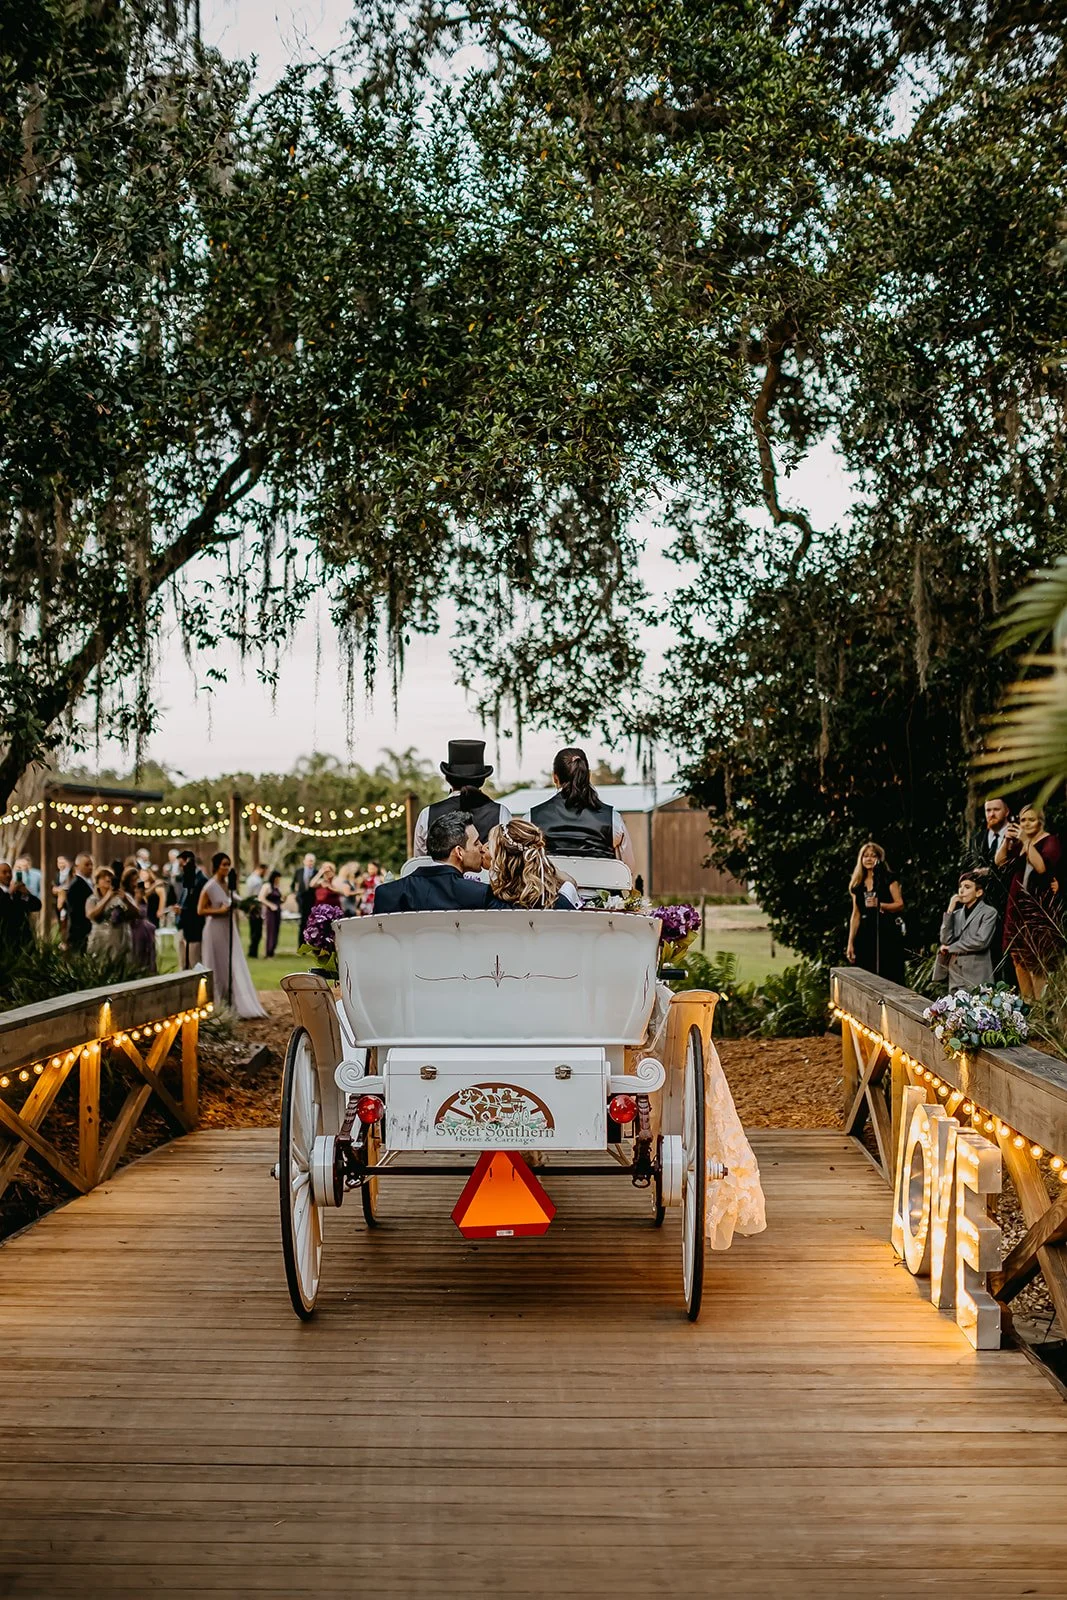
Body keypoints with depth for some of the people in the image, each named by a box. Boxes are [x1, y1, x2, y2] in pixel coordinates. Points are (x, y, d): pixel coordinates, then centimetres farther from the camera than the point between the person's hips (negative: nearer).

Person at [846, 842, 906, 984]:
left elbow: (900, 904, -5)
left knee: (889, 977, -7)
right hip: (866, 934, 4)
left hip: (888, 934, -4)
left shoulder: (888, 879, 1)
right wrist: (850, 943, 10)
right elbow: (856, 915, 14)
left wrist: (879, 905, -21)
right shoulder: (858, 884, 13)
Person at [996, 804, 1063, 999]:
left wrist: (1026, 842, -24)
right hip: (1018, 905, 7)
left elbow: (1042, 867, -21)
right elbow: (1000, 862, 5)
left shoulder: (1050, 841, -4)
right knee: (1018, 957, 8)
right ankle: (1026, 1003, 14)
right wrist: (1007, 840, -10)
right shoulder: (1018, 842, 16)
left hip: (1040, 906, -7)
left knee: (1037, 961, -11)